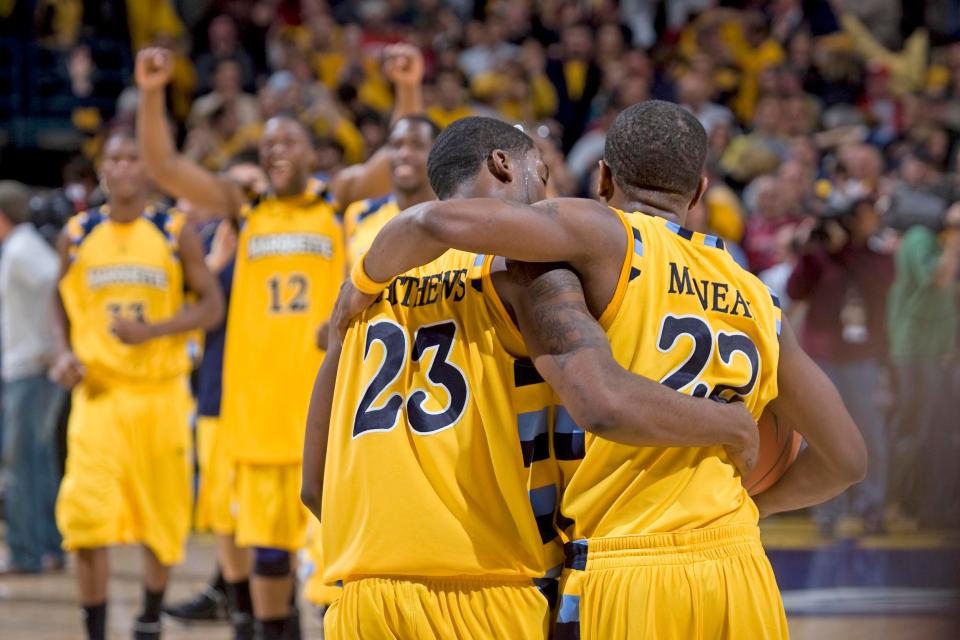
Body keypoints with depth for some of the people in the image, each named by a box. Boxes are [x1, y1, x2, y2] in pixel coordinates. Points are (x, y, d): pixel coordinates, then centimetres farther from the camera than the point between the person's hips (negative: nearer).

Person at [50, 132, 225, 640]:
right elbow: (62, 305, 16)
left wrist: (154, 330, -17)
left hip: (160, 392, 0)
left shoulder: (175, 232, 0)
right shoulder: (78, 235, 6)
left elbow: (211, 306, -2)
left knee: (162, 514, 10)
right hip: (97, 393, 0)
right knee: (86, 520, -13)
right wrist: (64, 353, -4)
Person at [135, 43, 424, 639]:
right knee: (266, 538, 7)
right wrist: (152, 95, -11)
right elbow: (165, 166, 3)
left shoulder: (337, 199, 5)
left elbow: (398, 160, -9)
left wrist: (409, 91, -24)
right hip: (260, 396, 2)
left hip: (327, 392, -2)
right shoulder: (243, 208, 10)